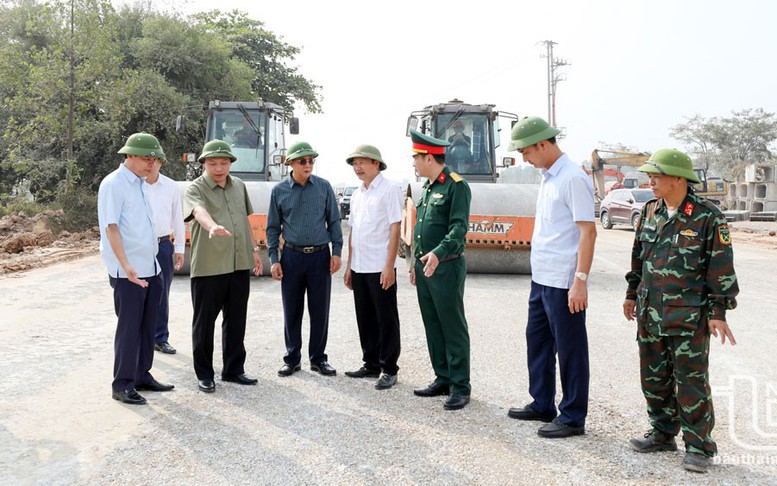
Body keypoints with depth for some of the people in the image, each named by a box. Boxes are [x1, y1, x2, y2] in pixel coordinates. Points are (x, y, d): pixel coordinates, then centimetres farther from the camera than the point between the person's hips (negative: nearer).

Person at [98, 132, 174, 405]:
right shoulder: (114, 184, -10)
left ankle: (142, 376, 24)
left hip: (150, 268, 8)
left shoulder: (139, 184, 15)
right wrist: (126, 266, -25)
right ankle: (122, 385, 8)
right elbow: (111, 228, -17)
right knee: (129, 327, -2)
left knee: (147, 326, 13)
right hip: (127, 271, -8)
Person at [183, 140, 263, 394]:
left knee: (236, 321, 13)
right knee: (204, 322, 5)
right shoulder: (195, 189, -8)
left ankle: (233, 370, 26)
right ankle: (204, 374, 18)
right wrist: (213, 226, -51)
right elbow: (199, 211, -30)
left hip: (240, 265, 6)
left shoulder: (239, 186, 12)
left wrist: (254, 249, 20)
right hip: (208, 267, -5)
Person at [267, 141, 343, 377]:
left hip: (320, 256, 0)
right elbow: (273, 227, 6)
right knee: (292, 311, 6)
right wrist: (274, 259, 0)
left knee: (320, 311, 5)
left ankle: (318, 358, 19)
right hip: (291, 256, 0)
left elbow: (334, 221, 6)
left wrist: (336, 251, -1)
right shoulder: (279, 190, 1)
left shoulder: (324, 186, 2)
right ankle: (292, 358, 20)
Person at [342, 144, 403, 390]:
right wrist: (349, 265, 15)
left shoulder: (389, 190, -6)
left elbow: (395, 229, -11)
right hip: (359, 268, 7)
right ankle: (371, 365, 25)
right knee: (365, 319, 13)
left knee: (386, 320, 2)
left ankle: (389, 370, 11)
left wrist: (389, 266, -17)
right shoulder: (357, 194, 15)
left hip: (380, 268, -7)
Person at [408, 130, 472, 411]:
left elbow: (459, 228, -20)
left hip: (446, 268, -9)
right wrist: (416, 264, 21)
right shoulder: (427, 188, 17)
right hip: (424, 268, 9)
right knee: (433, 328, 14)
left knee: (453, 329, -1)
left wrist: (438, 253, -34)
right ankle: (442, 379, 25)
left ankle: (460, 387, 7)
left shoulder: (456, 186, -11)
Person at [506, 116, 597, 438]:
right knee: (537, 342, 18)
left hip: (563, 283, -9)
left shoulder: (573, 178, -16)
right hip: (541, 278, 10)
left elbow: (588, 232, -19)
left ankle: (573, 418, 17)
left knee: (569, 351, 3)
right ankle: (542, 405, 32)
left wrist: (580, 282, -22)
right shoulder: (547, 177, 12)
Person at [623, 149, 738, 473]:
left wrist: (718, 313, -11)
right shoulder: (650, 212, 7)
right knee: (654, 378, 14)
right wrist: (632, 294, 19)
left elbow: (722, 267, -9)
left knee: (691, 382, 2)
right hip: (650, 313, 6)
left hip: (688, 318, -6)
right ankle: (663, 434, 30)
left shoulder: (708, 216, -10)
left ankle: (699, 446, 16)